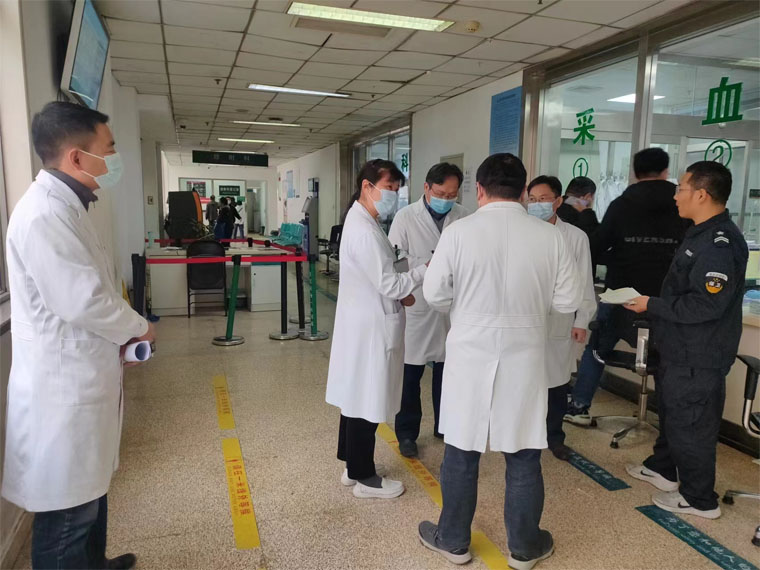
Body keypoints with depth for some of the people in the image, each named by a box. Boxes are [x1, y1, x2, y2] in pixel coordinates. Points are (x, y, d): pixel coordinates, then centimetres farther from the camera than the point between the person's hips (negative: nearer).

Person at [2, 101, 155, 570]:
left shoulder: (64, 206, 11)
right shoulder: (45, 214, -24)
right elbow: (83, 301, -26)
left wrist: (121, 332, 6)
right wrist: (139, 328, -9)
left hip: (82, 380, 11)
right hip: (63, 389, -10)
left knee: (89, 490, 26)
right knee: (67, 511, 7)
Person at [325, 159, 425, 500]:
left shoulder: (361, 222, 11)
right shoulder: (364, 230, -22)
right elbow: (390, 284, -22)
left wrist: (399, 293, 4)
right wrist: (427, 268, -13)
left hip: (365, 323, 10)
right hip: (370, 328, -10)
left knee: (357, 397, 18)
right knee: (367, 402, 3)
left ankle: (352, 466, 33)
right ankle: (365, 478, 19)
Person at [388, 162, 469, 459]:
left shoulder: (464, 217, 0)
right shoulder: (405, 217, -6)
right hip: (416, 305, -2)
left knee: (447, 371, 16)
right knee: (410, 376, 7)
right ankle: (406, 433, 24)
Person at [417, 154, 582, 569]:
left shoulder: (458, 231, -10)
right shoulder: (549, 236, -6)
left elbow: (435, 294, -5)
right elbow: (568, 301, -2)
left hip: (470, 355, -1)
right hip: (524, 358, 1)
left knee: (462, 451, 14)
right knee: (524, 455, 15)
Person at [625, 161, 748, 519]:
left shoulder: (720, 243, -23)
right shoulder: (702, 235, 10)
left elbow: (705, 305, -27)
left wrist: (652, 306, -20)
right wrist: (652, 303, 8)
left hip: (698, 358, -10)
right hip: (678, 349, 10)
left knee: (690, 424, 4)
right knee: (671, 412, 24)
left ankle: (700, 499, 22)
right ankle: (663, 468, 43)